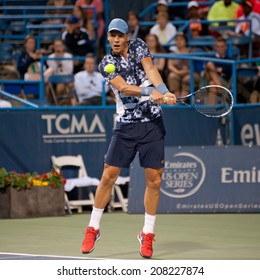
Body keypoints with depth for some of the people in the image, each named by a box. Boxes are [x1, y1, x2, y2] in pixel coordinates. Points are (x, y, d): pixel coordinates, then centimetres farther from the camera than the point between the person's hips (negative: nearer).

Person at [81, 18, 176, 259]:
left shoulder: (138, 46, 5)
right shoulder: (107, 64, 0)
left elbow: (151, 70, -12)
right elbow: (123, 87, -17)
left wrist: (164, 92, -30)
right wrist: (150, 92, -32)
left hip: (152, 123, 1)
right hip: (126, 126, -1)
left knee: (154, 180, -1)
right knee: (108, 176, -3)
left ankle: (147, 235, 11)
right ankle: (93, 230, 10)